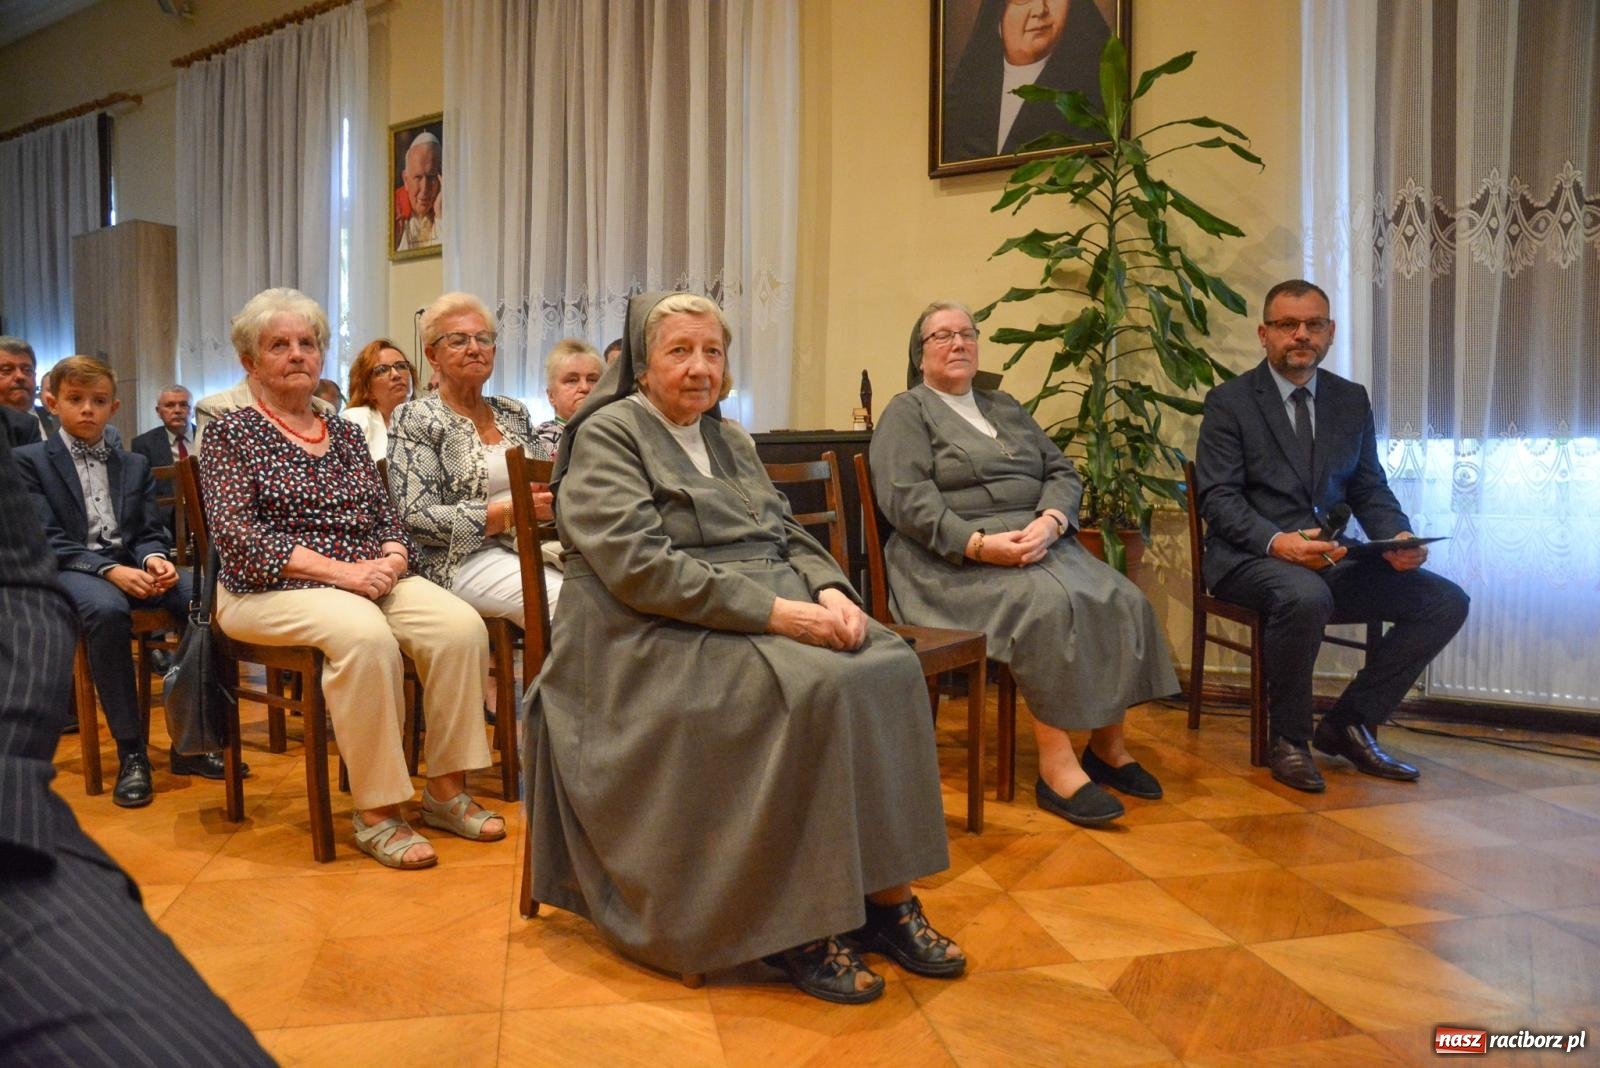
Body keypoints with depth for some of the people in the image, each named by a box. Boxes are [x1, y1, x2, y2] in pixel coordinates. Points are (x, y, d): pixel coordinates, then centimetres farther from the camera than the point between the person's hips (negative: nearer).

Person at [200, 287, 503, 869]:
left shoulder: (344, 433, 17)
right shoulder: (231, 434, 3)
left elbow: (388, 517, 13)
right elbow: (235, 534, -10)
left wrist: (391, 559, -11)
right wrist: (338, 569, -20)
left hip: (370, 578, 5)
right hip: (272, 588, -4)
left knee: (460, 625, -23)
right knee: (364, 634, -37)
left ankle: (446, 788, -11)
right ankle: (375, 812, -24)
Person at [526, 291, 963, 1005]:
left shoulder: (728, 440, 21)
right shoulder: (606, 437, -3)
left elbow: (790, 536, 17)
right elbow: (639, 565, -16)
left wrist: (830, 590, -7)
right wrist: (773, 610, -23)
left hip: (768, 608, 7)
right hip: (660, 635, -7)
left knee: (890, 668, -18)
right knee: (812, 686, -31)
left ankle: (885, 894, -11)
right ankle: (793, 927, -18)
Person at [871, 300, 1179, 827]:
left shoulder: (1006, 407, 25)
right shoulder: (907, 412, 6)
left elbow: (1064, 473, 14)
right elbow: (907, 500, -10)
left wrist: (1049, 522, -9)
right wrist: (979, 544, -23)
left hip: (1040, 540, 6)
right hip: (957, 557, -6)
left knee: (1122, 601, -18)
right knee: (1048, 601, -33)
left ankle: (1108, 743, -6)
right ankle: (1056, 764, -28)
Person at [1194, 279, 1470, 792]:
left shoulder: (1352, 400, 15)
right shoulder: (1229, 401, 0)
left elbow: (1370, 490, 15)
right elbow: (1217, 497, -9)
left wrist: (1398, 538, -8)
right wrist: (1276, 541, -27)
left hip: (1331, 558, 6)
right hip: (1250, 559, -6)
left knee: (1446, 601, -10)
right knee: (1305, 596, -37)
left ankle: (1348, 724, 2)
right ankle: (1289, 740, -13)